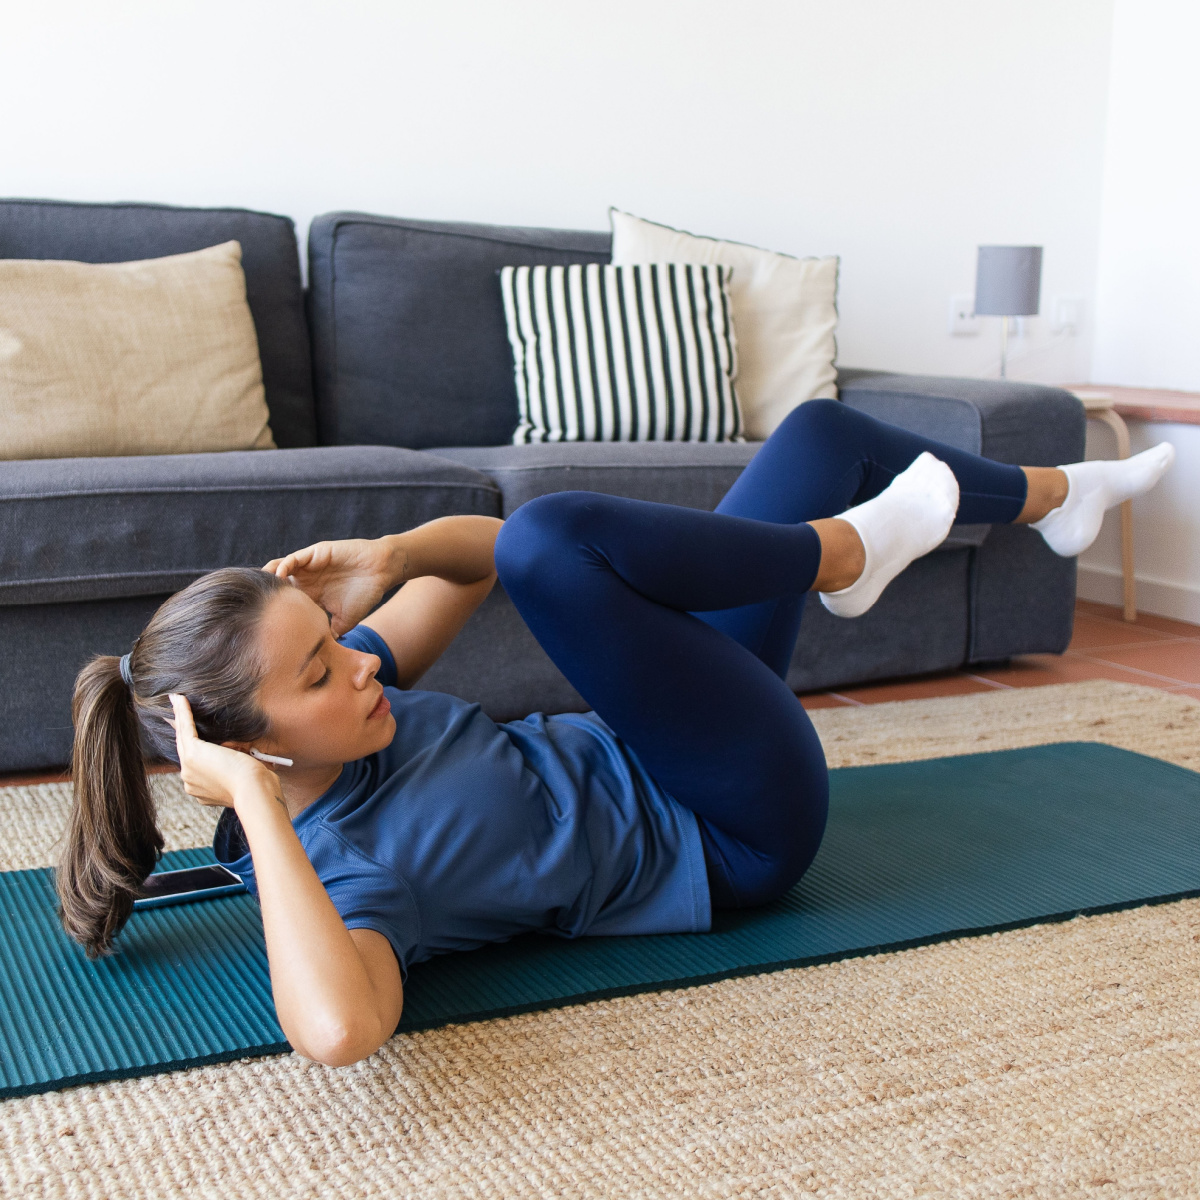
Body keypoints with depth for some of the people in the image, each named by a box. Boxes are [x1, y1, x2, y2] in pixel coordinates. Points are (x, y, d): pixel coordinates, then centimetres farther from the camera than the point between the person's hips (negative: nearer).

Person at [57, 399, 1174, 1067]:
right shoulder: (337, 864, -30)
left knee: (822, 431, 10)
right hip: (734, 837, -8)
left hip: (635, 763, 8)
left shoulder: (335, 695, -7)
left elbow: (482, 550, 1)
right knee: (554, 535, -31)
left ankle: (1053, 492, 37)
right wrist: (257, 808, -44)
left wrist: (388, 556, -20)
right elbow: (338, 1030, -54)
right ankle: (846, 551, -3)